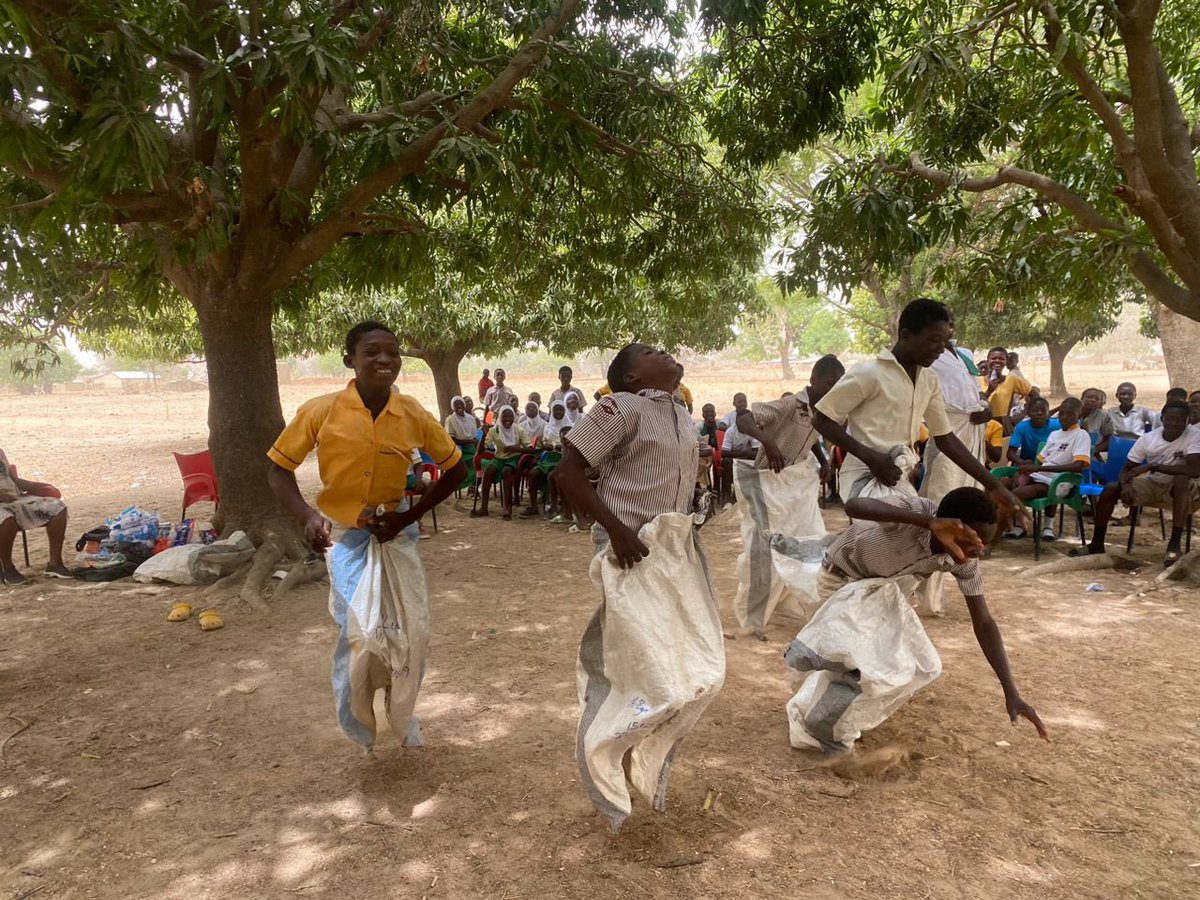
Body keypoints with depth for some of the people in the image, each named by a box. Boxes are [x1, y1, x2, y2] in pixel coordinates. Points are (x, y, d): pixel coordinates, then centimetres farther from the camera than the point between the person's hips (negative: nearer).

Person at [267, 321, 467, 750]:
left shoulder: (414, 415, -12)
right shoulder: (321, 411, -16)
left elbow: (456, 469, 0)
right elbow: (279, 467, -5)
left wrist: (408, 517, -9)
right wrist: (307, 516, -23)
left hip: (395, 532, 2)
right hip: (342, 534, -2)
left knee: (413, 626, 7)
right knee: (360, 629, -9)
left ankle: (401, 712, 37)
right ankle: (356, 715, 24)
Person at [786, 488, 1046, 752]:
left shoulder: (964, 561, -21)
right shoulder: (914, 512, -39)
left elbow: (983, 623, -15)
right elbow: (853, 505, -60)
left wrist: (1011, 693, -21)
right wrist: (929, 522, -71)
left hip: (882, 585, 7)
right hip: (844, 576, -6)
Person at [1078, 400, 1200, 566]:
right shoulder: (1147, 438, -8)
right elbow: (1127, 469, -3)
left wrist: (1152, 466, -31)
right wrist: (1126, 484, -27)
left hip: (1183, 486, -4)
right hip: (1153, 484, 4)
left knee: (1182, 479, -38)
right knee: (1110, 488, -16)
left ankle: (1175, 543, -34)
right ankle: (1097, 544, -8)